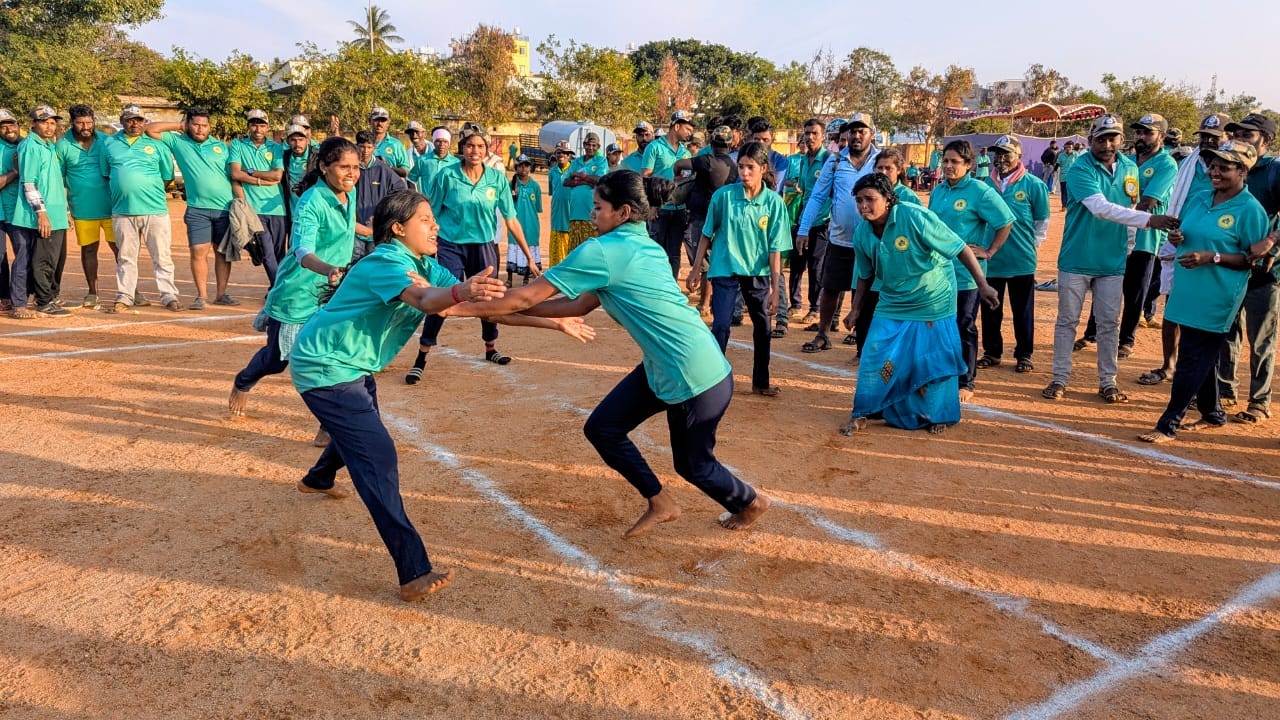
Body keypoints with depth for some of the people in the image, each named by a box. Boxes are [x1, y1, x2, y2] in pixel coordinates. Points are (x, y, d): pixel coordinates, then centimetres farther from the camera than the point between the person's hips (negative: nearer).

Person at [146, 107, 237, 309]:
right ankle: (201, 295, 2)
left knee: (223, 252, 5)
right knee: (199, 252, -6)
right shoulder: (177, 142, 8)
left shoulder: (221, 146, 11)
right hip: (197, 209, -1)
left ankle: (221, 294, 12)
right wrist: (179, 125, 6)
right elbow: (151, 130, 4)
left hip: (225, 208, 1)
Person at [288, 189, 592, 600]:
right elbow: (423, 299, -47)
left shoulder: (425, 268, 1)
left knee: (360, 430, 33)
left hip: (350, 366, 10)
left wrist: (555, 322, -9)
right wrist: (461, 292, -69)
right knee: (378, 457, -18)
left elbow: (488, 306, -4)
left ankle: (318, 480, 65)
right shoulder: (387, 262, -24)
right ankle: (415, 576, -21)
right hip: (324, 368, -10)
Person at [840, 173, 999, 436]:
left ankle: (936, 416, 24)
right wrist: (855, 309, 10)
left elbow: (960, 248, -20)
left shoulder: (915, 217, -25)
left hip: (934, 303, -4)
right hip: (892, 305, 4)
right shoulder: (861, 234, -8)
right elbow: (866, 275, 9)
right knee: (874, 358, -4)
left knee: (935, 360, 4)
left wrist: (982, 285, -21)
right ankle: (861, 414, 10)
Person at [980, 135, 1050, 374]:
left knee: (1023, 312, 7)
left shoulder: (1034, 185, -5)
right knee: (990, 311, 11)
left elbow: (1042, 220, 2)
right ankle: (992, 352, 25)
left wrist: (1032, 246, -2)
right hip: (990, 260, 3)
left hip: (1022, 261, -3)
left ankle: (1024, 355, 19)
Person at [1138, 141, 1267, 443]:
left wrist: (1212, 257, -21)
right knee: (1202, 356, 17)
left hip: (1217, 298, -7)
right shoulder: (1199, 199, 10)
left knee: (1193, 358, -6)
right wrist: (1176, 237, -3)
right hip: (1188, 291, 7)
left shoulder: (1250, 210, -10)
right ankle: (1212, 414, 32)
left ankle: (1169, 425, -3)